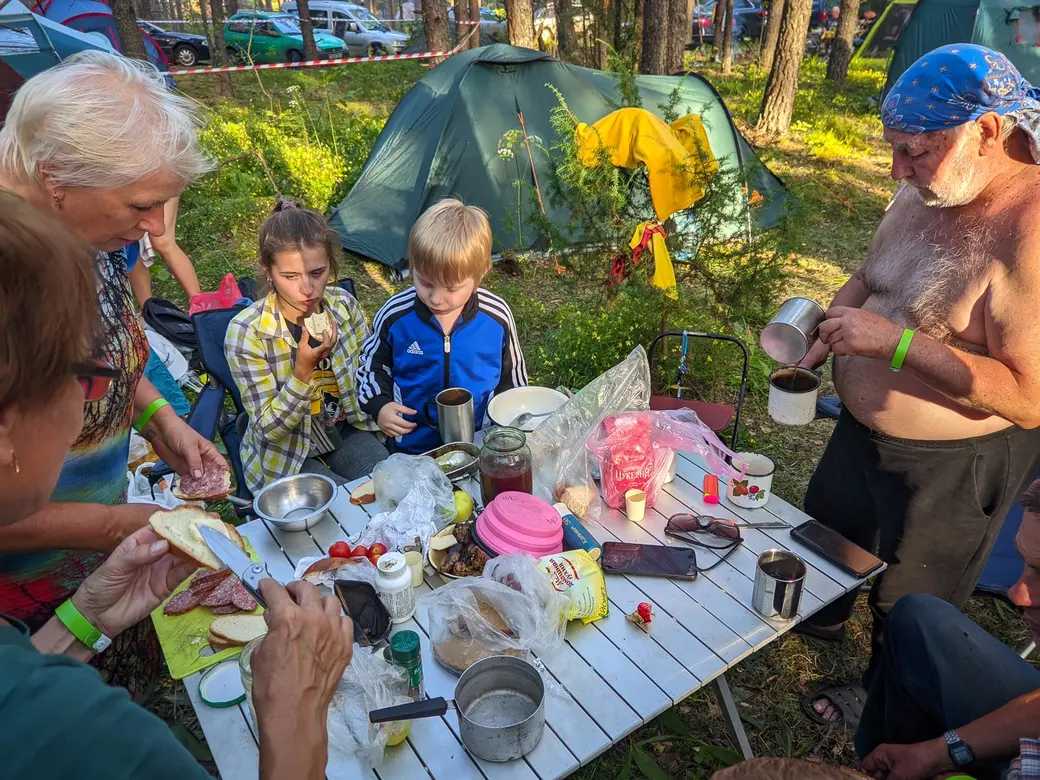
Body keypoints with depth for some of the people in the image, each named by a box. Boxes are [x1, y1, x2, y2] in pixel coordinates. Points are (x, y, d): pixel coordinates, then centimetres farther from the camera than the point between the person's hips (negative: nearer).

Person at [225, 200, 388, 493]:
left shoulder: (344, 305, -10)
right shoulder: (246, 332, -21)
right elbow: (268, 429, -18)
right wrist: (303, 372, -32)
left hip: (346, 433, 4)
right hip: (286, 457, -3)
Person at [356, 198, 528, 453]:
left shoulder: (497, 317, -6)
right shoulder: (394, 316, -7)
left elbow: (513, 378, 9)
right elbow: (371, 366, 10)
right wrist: (379, 405, -5)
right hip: (411, 448, 0)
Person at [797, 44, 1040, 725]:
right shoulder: (923, 195, -5)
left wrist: (895, 341, -34)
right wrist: (829, 329, -8)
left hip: (951, 462, -8)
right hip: (862, 428, 8)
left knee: (908, 596, 17)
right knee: (826, 523, 29)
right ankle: (823, 616, 61)